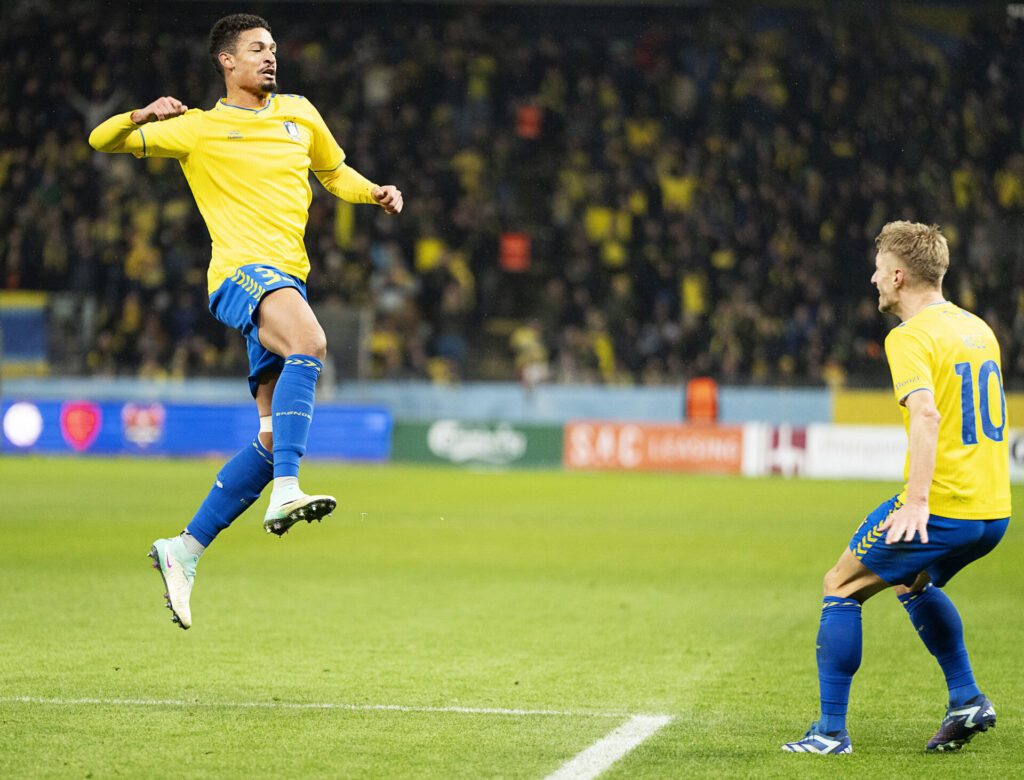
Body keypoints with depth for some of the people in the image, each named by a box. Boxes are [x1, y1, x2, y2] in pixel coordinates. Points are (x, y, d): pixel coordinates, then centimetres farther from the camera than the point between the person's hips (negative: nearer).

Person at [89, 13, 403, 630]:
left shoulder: (299, 114, 21)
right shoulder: (198, 129, 9)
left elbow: (335, 172, 35)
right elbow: (103, 141, 10)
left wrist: (379, 194, 13)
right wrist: (145, 116, -12)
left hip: (286, 283, 6)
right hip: (242, 272, -6)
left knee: (274, 439, 0)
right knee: (310, 343, -37)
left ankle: (185, 551, 9)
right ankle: (285, 492, -45)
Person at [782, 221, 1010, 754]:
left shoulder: (910, 336, -11)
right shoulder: (978, 328, 15)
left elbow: (927, 414, -26)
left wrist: (917, 500, -30)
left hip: (941, 509, -8)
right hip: (994, 510, 8)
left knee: (841, 589, 7)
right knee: (914, 585, 32)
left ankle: (831, 731, 5)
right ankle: (967, 699, 21)